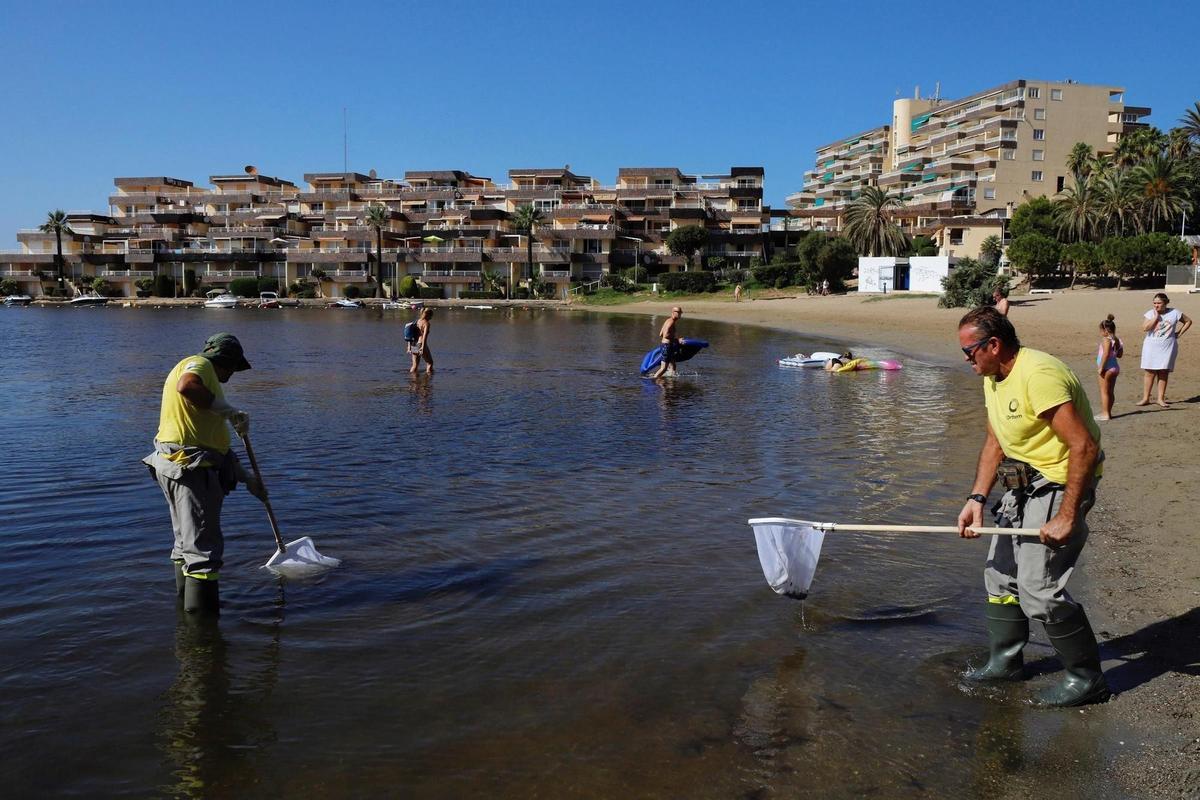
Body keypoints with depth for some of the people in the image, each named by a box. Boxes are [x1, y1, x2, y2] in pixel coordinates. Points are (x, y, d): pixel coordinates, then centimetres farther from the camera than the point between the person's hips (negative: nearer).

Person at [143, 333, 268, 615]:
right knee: (203, 544, -5)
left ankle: (185, 598, 36)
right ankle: (202, 613, -2)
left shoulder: (203, 373, 26)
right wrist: (229, 411, -22)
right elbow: (186, 386, -31)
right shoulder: (199, 364, -2)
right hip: (191, 467, -10)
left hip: (178, 466, 10)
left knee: (187, 539, 23)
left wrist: (246, 479, 29)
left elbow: (215, 441, 28)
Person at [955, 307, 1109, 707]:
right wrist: (976, 499, 1)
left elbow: (1084, 448, -28)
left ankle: (1087, 678, 10)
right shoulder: (993, 378, 6)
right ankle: (1004, 662, 32)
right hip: (1023, 485, 10)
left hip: (1060, 484, -10)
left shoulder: (1038, 375, -25)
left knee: (1039, 588, -9)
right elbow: (995, 444, 12)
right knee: (1001, 574, 16)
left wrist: (1067, 518, -26)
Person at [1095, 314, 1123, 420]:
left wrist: (1101, 367, -24)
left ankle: (1105, 414, -4)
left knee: (1104, 391, -3)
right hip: (1115, 367, 10)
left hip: (1107, 367, -9)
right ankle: (1108, 412, 23)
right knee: (1110, 392, 16)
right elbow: (1119, 354, 17)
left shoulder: (1106, 340, -17)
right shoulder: (1116, 340, 10)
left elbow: (1106, 354, -26)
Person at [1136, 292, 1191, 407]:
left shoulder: (1174, 313, 0)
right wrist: (1156, 316, -16)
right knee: (1150, 373, 0)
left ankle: (1161, 398, 10)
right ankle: (1145, 398, 5)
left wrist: (1179, 333, 4)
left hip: (1167, 348, 0)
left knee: (1164, 373, 3)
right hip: (1151, 347, 0)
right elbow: (1145, 328, -18)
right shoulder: (1150, 313, -3)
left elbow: (1188, 321, 13)